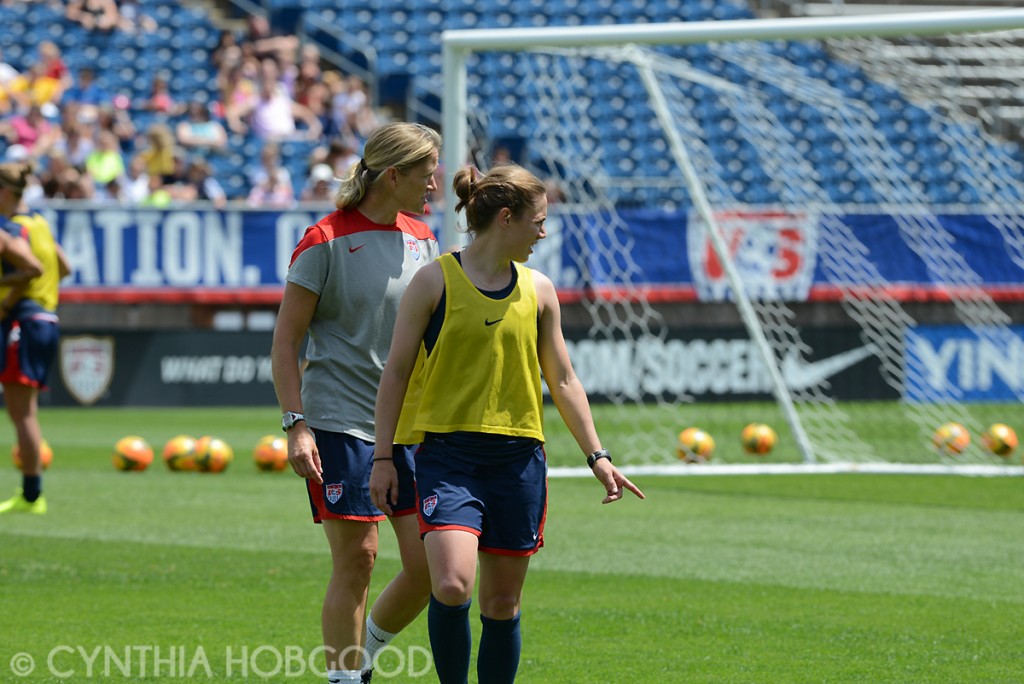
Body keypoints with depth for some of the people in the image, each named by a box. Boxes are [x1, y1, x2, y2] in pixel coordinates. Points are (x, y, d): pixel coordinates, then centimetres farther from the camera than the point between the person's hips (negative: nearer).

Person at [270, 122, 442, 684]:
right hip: (339, 422, -6)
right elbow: (285, 341, -6)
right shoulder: (325, 242, -8)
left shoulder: (421, 239, 11)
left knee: (429, 564, -1)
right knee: (355, 560, -6)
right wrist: (296, 425, -13)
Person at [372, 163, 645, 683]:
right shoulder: (435, 281, -3)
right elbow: (396, 371, 1)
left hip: (519, 457, 4)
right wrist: (383, 456, -2)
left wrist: (596, 455, 9)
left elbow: (562, 380, 15)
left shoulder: (537, 290, 9)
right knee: (451, 585, -21)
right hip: (448, 451, -4)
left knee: (502, 602, 5)